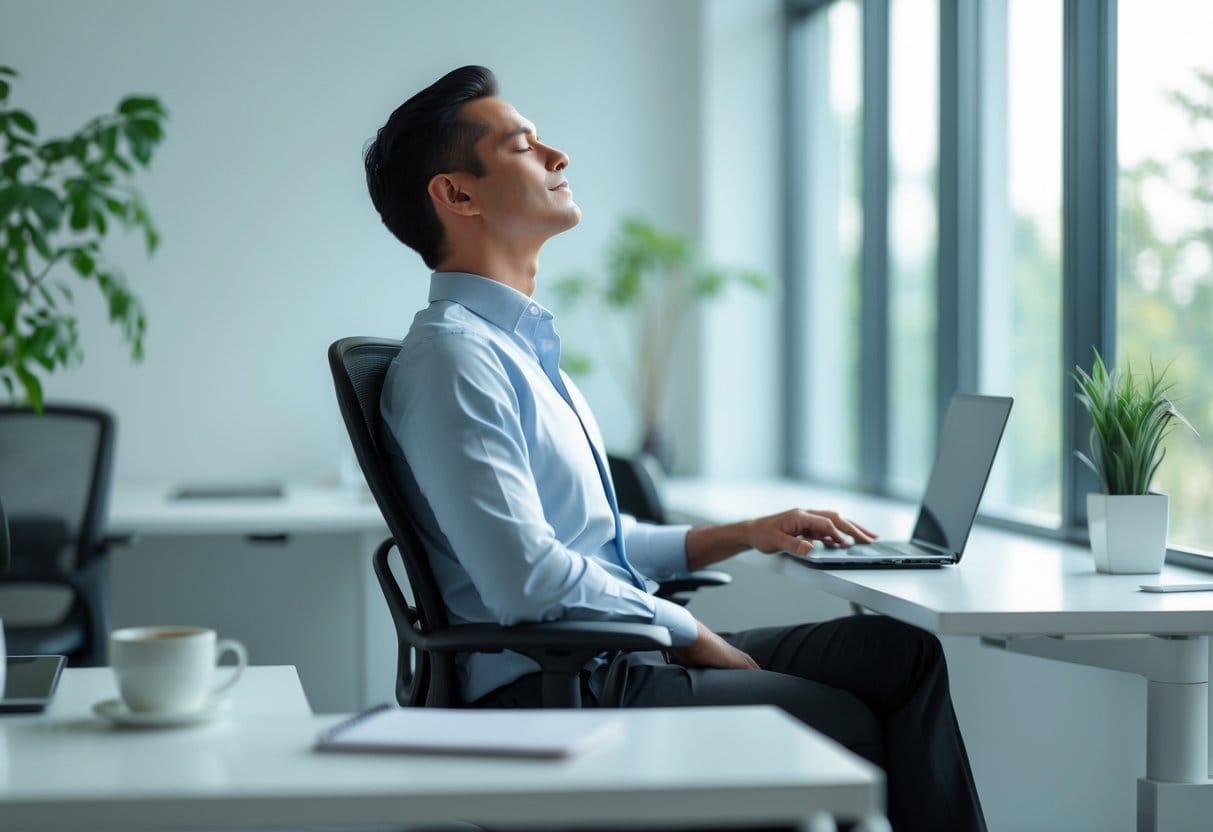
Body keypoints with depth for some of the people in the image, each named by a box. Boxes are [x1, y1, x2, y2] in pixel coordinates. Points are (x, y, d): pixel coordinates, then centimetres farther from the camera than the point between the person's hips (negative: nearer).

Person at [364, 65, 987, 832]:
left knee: (899, 653, 2)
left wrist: (745, 533, 15)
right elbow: (529, 576, -22)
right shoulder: (452, 355, -13)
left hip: (614, 661, 10)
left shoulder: (524, 345, 19)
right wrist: (694, 638, -13)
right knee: (845, 723, -12)